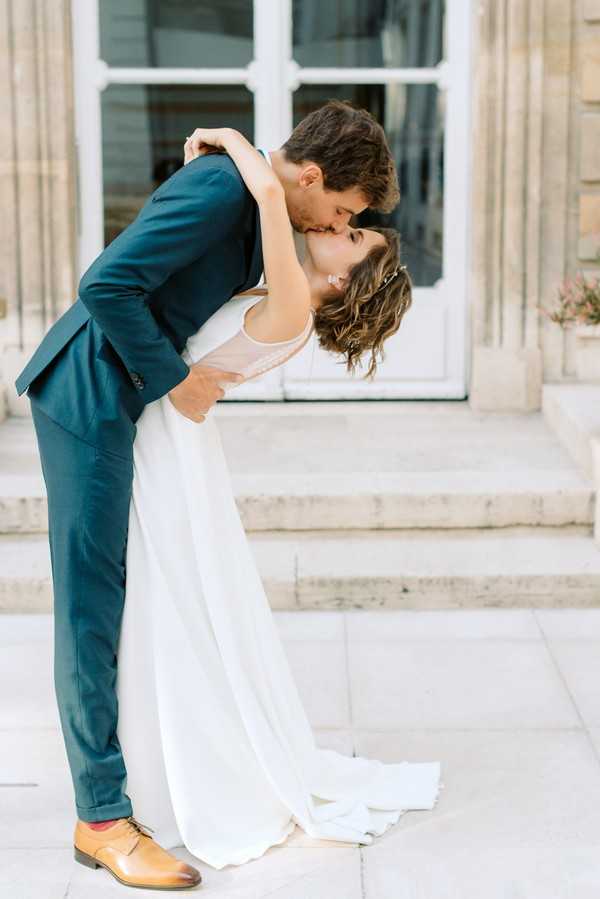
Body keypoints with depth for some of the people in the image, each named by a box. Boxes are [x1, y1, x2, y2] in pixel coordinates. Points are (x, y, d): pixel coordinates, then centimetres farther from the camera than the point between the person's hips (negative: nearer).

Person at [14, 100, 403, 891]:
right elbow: (108, 283, -27)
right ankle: (103, 818, -1)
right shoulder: (219, 185, -22)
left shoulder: (261, 203, 8)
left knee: (122, 588, 17)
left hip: (123, 398, 10)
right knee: (91, 599, -6)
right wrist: (174, 378, -18)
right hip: (88, 395, -10)